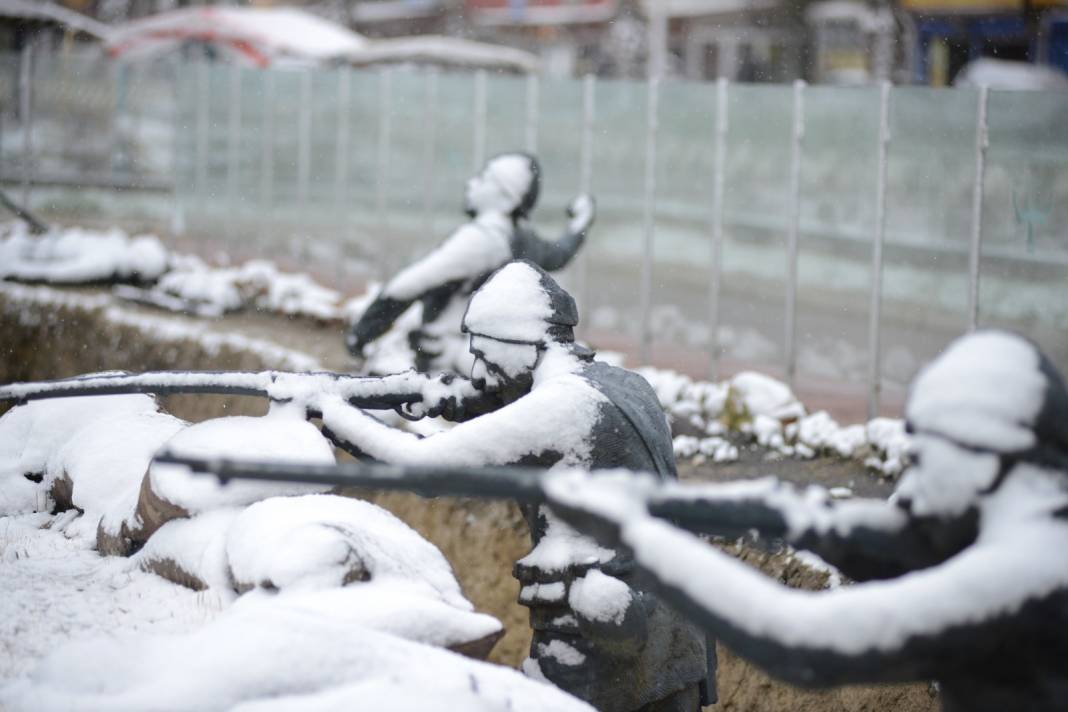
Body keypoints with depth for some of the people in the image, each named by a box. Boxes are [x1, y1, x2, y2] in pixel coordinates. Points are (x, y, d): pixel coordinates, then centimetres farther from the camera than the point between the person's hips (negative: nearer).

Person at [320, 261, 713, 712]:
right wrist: (473, 412, 9)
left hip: (596, 653, -8)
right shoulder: (627, 387, 11)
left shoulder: (560, 405, -15)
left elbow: (420, 463, -14)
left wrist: (322, 406, -3)